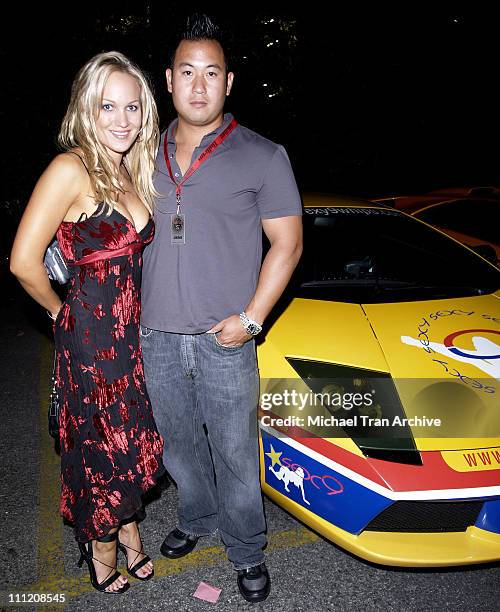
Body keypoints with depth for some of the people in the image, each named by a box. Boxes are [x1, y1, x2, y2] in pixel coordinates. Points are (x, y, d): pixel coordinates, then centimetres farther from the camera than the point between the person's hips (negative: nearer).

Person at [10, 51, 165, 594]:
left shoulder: (132, 172, 7)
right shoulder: (71, 168, -17)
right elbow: (24, 261, -20)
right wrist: (63, 311, -7)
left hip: (135, 330, 7)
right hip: (90, 335, -7)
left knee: (133, 437, 19)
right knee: (100, 444, 10)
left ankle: (127, 527, 43)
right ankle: (102, 550, 36)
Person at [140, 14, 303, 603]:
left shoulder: (262, 157, -5)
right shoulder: (149, 154, 8)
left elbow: (287, 243, -5)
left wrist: (251, 318, -13)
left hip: (224, 340, -4)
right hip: (157, 337, 4)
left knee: (234, 452, 8)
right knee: (178, 443, 20)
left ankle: (247, 552, 31)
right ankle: (196, 519, 45)